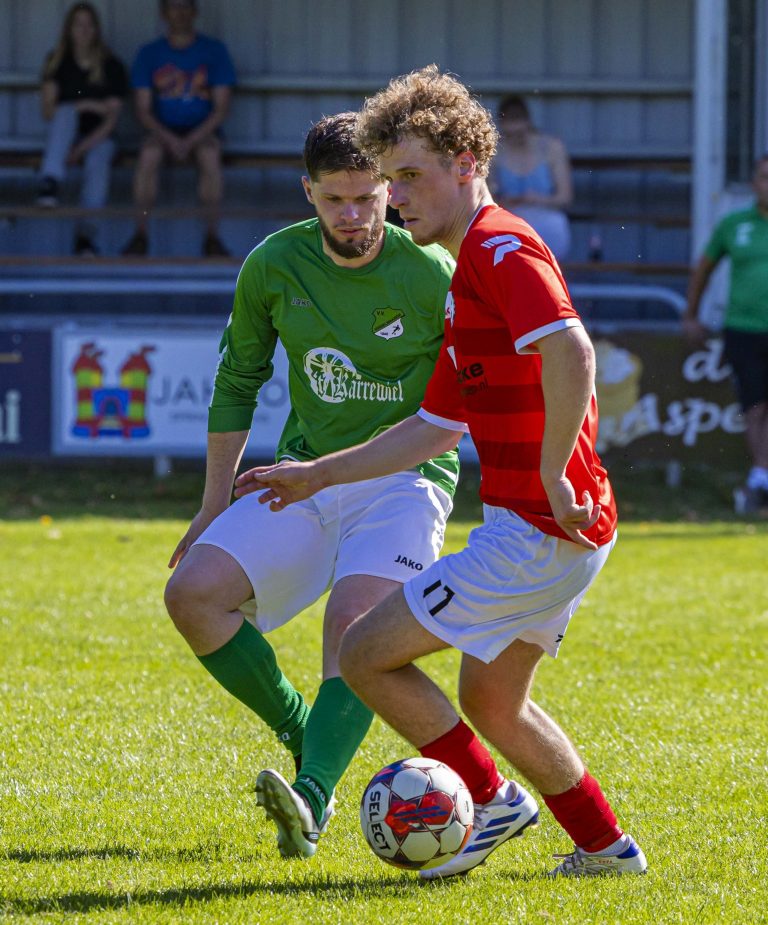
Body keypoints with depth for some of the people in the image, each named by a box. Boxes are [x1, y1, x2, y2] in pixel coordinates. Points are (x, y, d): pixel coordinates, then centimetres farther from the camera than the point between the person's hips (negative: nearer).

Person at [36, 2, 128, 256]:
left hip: (98, 138, -1)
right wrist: (84, 107, -16)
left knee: (98, 161, -35)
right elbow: (49, 111, -2)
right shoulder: (57, 62, 5)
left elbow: (111, 119, -8)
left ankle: (86, 234, -43)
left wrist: (82, 149, -20)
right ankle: (49, 184, -52)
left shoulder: (112, 67, -1)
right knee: (66, 111, -32)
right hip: (64, 137, 1)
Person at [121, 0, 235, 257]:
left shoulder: (214, 51, 2)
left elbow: (221, 108, -2)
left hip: (202, 130, -1)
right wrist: (170, 140, -17)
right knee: (148, 154, -33)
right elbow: (143, 110, 1)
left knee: (210, 155, -35)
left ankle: (212, 235, -32)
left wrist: (191, 141, -16)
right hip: (163, 130, 1)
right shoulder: (149, 54, 5)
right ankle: (140, 234, -30)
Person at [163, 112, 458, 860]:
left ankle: (311, 799, -41)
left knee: (353, 623, -28)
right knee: (193, 593, -12)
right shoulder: (274, 266, -2)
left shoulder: (433, 276, -12)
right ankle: (306, 738, 2)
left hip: (402, 481, -5)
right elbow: (237, 382, 11)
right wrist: (214, 508, 13)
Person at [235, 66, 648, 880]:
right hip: (544, 532, 10)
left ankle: (490, 800, 6)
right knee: (491, 701, 24)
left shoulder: (503, 250, -14)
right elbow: (436, 427, 26)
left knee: (366, 654, -5)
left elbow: (571, 353, -31)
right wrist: (316, 475, 27)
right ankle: (603, 844, 30)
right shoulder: (465, 279, 19)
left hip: (537, 533, -10)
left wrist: (553, 475, -25)